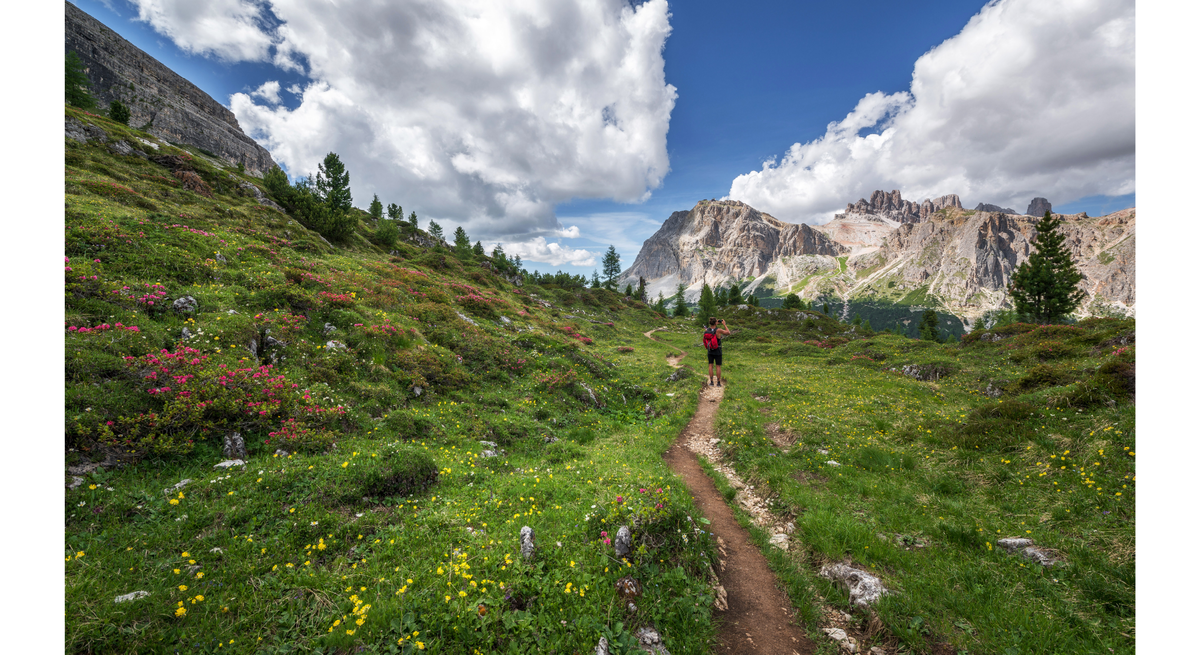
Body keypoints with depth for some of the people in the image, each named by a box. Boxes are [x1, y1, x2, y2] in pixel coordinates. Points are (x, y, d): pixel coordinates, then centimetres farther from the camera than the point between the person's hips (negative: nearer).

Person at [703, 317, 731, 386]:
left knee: (710, 365, 11)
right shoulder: (718, 330, -23)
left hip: (710, 351, 3)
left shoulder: (706, 330, -11)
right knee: (718, 366, 8)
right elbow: (728, 333, -8)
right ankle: (718, 383, 11)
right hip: (717, 351, -2)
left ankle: (711, 382, 10)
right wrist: (724, 324, -2)